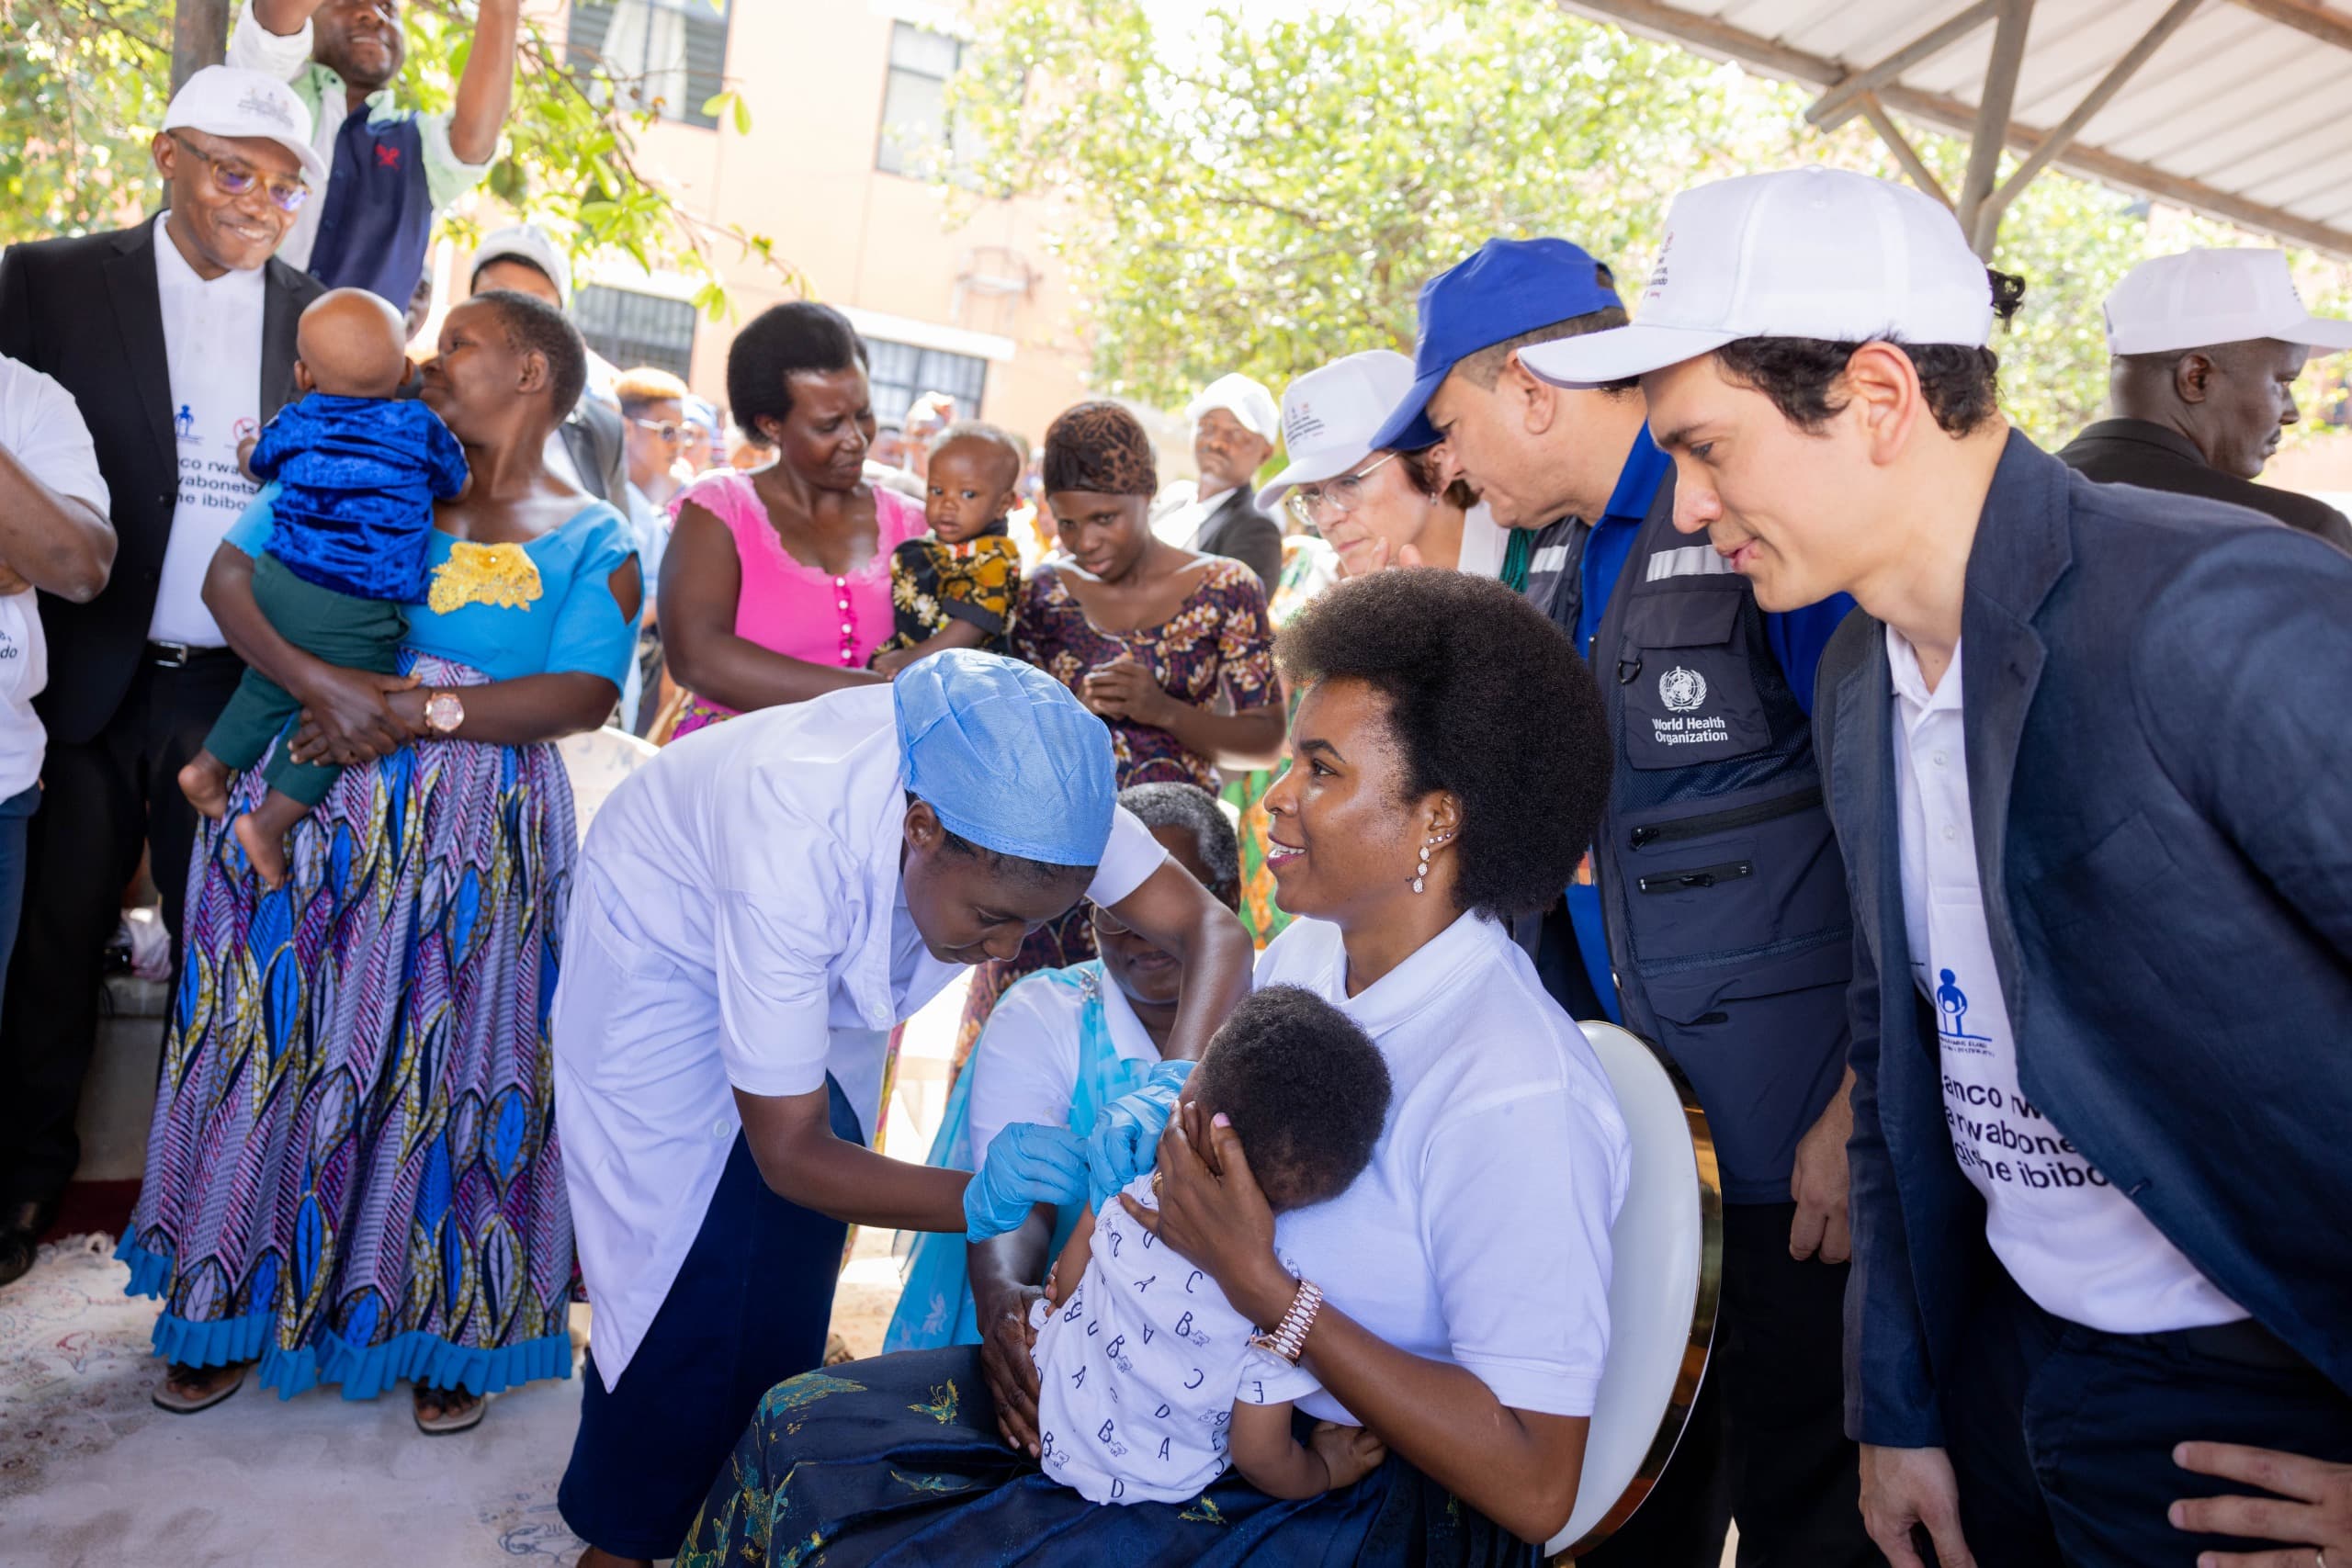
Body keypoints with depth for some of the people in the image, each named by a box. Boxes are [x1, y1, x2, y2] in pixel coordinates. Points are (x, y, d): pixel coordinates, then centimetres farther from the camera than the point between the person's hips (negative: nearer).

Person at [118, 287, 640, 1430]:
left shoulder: (592, 542, 4)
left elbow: (582, 695, -9)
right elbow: (230, 576, 2)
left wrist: (419, 712, -18)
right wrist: (322, 684, -15)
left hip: (478, 840, -2)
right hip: (314, 813, 3)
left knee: (450, 1068, 4)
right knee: (283, 1043, 8)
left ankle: (450, 1322, 20)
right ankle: (242, 1303, 27)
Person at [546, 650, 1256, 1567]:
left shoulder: (1027, 789, -32)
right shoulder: (799, 846, -44)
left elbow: (1212, 929, -27)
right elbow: (788, 1151, -35)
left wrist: (1175, 1088, -45)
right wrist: (976, 1201, -49)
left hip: (820, 975, 5)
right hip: (665, 960, -4)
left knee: (793, 1284, 2)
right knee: (691, 1278, -6)